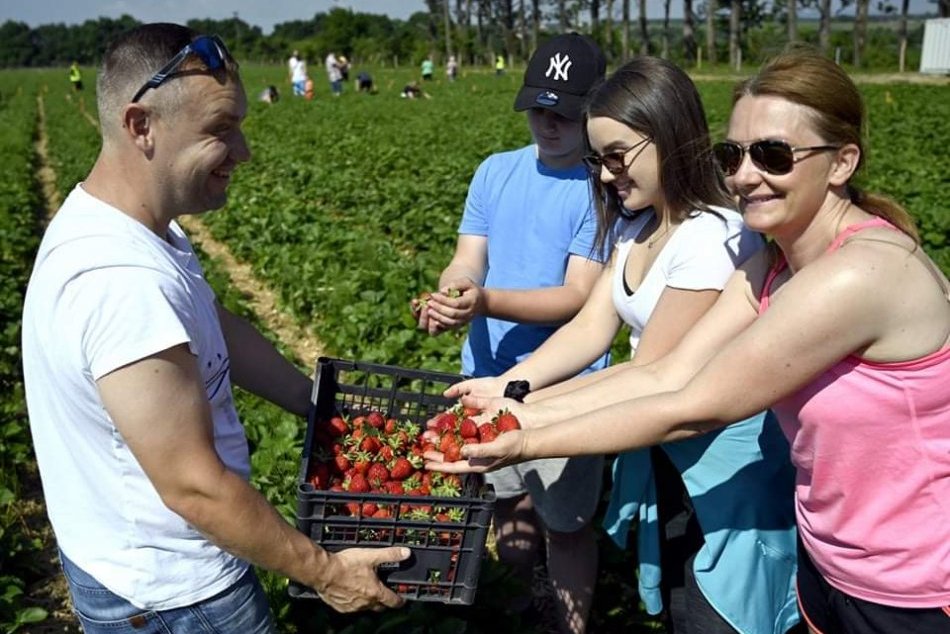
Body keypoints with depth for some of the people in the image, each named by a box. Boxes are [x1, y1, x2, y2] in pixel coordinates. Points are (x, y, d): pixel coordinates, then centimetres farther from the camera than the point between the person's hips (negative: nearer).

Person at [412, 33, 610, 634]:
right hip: (488, 376, 6)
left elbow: (578, 297, -19)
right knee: (507, 500, 23)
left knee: (564, 523, 8)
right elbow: (468, 261, 0)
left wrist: (487, 301, -33)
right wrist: (450, 298, -24)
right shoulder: (494, 172, 4)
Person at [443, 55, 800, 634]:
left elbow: (646, 379, -24)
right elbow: (593, 326, -5)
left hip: (724, 462, -8)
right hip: (664, 452, 8)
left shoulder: (714, 238, -26)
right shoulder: (636, 224, 3)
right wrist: (506, 385, -17)